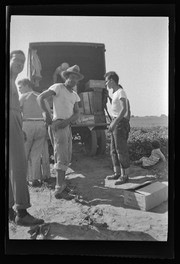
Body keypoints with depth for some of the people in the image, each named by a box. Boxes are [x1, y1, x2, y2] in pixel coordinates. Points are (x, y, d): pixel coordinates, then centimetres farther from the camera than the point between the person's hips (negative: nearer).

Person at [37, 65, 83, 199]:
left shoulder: (75, 95, 16)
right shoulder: (58, 87, -4)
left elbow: (77, 114, 6)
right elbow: (40, 97, -12)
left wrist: (67, 121, -12)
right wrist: (47, 114, -17)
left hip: (67, 126, 8)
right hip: (58, 125, -8)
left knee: (67, 157, 14)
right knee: (62, 158, -11)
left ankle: (61, 183, 27)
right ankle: (59, 190, -9)